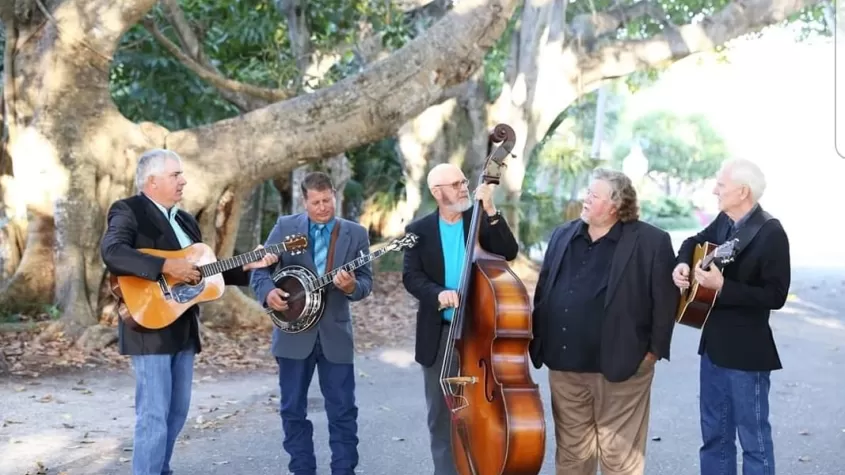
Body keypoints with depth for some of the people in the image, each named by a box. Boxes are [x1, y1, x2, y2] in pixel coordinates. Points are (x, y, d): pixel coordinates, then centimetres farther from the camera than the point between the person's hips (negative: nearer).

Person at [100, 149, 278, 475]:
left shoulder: (186, 221, 17)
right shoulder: (128, 211, -8)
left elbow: (204, 269, 18)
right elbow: (111, 252, -26)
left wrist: (247, 266, 7)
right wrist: (166, 266, -28)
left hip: (183, 329, 8)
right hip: (150, 328, -8)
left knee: (177, 411, 14)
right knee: (154, 415, -8)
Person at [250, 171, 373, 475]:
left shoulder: (356, 233, 2)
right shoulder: (285, 227, 1)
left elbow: (366, 281, -1)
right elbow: (260, 267, 0)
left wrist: (352, 286, -23)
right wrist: (268, 291, -20)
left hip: (336, 333, 0)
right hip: (294, 333, 0)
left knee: (343, 410, 3)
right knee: (292, 409, 8)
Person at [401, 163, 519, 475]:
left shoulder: (481, 221, 2)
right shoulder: (420, 230, 1)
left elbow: (509, 253, -12)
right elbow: (411, 277, -7)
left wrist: (490, 212, -20)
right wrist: (437, 292, -26)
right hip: (438, 334, 0)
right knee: (441, 413, 9)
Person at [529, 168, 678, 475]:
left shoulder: (651, 242, -8)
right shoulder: (562, 236, 10)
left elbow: (666, 299, -9)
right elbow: (543, 291, 14)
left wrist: (654, 349, -10)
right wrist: (538, 340, 8)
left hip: (619, 365, -5)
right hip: (564, 364, 6)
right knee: (570, 450, 16)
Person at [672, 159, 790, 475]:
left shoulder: (770, 233, -17)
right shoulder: (723, 222, 5)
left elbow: (776, 296, -20)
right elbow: (694, 242, 24)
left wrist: (722, 286, -26)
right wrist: (683, 264, 3)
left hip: (746, 351, -8)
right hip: (714, 345, 8)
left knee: (754, 439, 3)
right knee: (714, 434, 17)